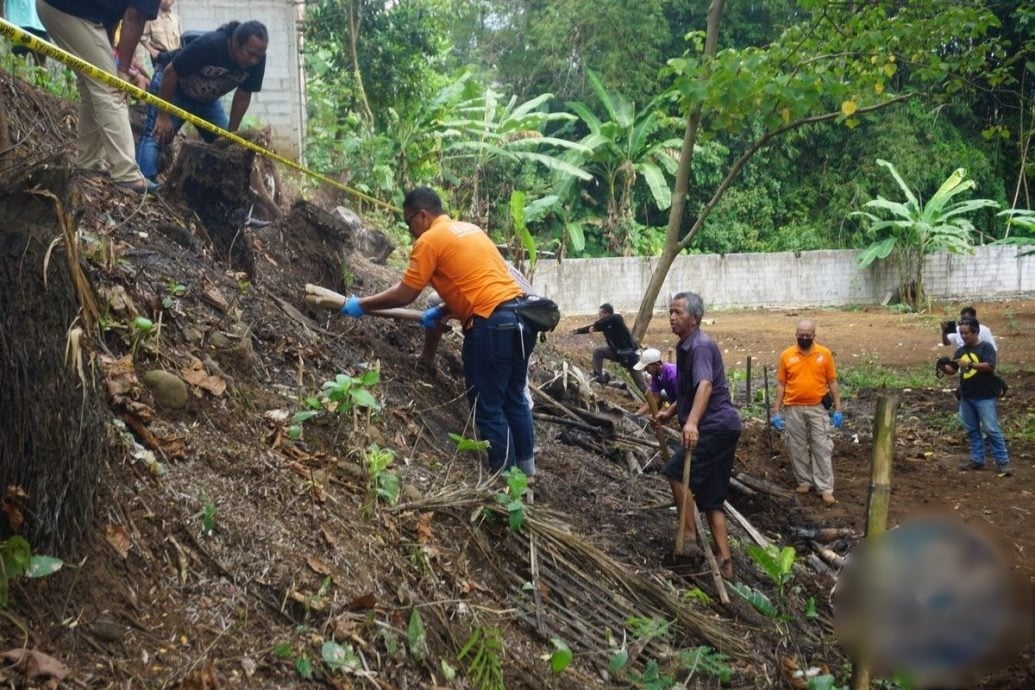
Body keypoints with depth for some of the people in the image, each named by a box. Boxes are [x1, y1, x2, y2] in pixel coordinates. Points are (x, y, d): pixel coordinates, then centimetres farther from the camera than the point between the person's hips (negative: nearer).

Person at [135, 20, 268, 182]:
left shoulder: (257, 61, -22)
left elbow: (243, 96, -7)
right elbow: (170, 72, -27)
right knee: (158, 135, -22)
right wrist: (163, 116, -25)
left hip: (208, 99, 6)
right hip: (171, 87, -6)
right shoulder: (208, 44, -36)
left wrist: (232, 133, -6)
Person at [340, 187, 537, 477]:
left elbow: (403, 295, -4)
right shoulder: (468, 229, 20)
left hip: (491, 325, -9)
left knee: (488, 407, 2)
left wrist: (361, 305, 7)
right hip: (519, 316, 9)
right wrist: (442, 312, 26)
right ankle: (526, 465, 28)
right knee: (514, 398, 19)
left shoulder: (430, 240, -5)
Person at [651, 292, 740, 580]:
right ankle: (724, 561, 10)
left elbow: (705, 385, -33)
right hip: (722, 427, 10)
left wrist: (691, 421, -45)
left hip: (716, 425, -10)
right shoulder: (685, 347, 17)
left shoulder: (700, 345, -15)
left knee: (676, 471, -12)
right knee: (710, 497, 9)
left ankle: (690, 537, -6)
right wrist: (670, 413, 26)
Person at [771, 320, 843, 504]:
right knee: (798, 448, 8)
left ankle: (825, 489, 2)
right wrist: (777, 411, 0)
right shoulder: (786, 355, -1)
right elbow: (781, 384, 3)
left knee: (822, 448, -1)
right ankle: (804, 481, 23)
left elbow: (832, 382, 2)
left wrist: (838, 409, -2)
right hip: (793, 409, 1)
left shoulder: (824, 354, -2)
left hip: (817, 408, -1)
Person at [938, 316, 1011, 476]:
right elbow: (952, 370, 9)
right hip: (966, 398, 7)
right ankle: (977, 460, 18)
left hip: (984, 397, -7)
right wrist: (944, 367, -12)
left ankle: (1003, 462, -4)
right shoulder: (960, 351, 10)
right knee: (972, 430, 11)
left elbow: (990, 366, -21)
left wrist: (970, 364, -30)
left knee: (991, 430, -8)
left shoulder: (986, 347, -8)